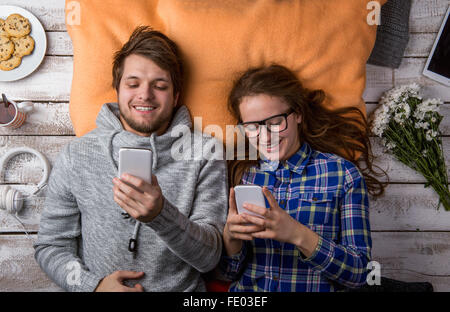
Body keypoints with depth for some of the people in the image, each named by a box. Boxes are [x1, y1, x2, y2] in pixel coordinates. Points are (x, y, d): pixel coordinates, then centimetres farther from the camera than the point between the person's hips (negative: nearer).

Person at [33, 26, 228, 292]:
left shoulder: (204, 153, -1)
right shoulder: (77, 156, 3)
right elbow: (51, 246, 8)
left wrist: (160, 214, -23)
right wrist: (93, 283, -9)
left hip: (181, 288, 0)